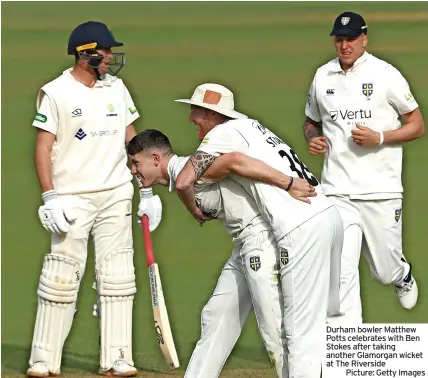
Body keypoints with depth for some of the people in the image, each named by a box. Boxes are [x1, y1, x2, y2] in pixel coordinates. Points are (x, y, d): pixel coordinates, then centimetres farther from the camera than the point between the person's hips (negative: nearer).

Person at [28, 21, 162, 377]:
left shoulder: (116, 88, 10)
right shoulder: (56, 92, -4)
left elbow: (131, 139, 15)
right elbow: (43, 147, -6)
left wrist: (147, 189, 11)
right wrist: (50, 198, -15)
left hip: (116, 195, 5)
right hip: (73, 197, -5)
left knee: (117, 276, 3)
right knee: (62, 276, -7)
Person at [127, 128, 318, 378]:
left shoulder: (185, 170, -13)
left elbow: (235, 161, -25)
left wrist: (288, 184, -27)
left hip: (262, 238, -11)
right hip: (244, 245, 11)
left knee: (275, 327, -13)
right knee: (216, 317, 17)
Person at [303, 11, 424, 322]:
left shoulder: (385, 74, -4)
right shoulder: (322, 77, 8)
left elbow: (417, 126, 0)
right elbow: (311, 122, 24)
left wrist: (379, 137, -16)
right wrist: (312, 139, 0)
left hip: (382, 193, -2)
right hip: (337, 193, 2)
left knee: (386, 271, 9)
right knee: (340, 273, -11)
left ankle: (402, 276, 47)